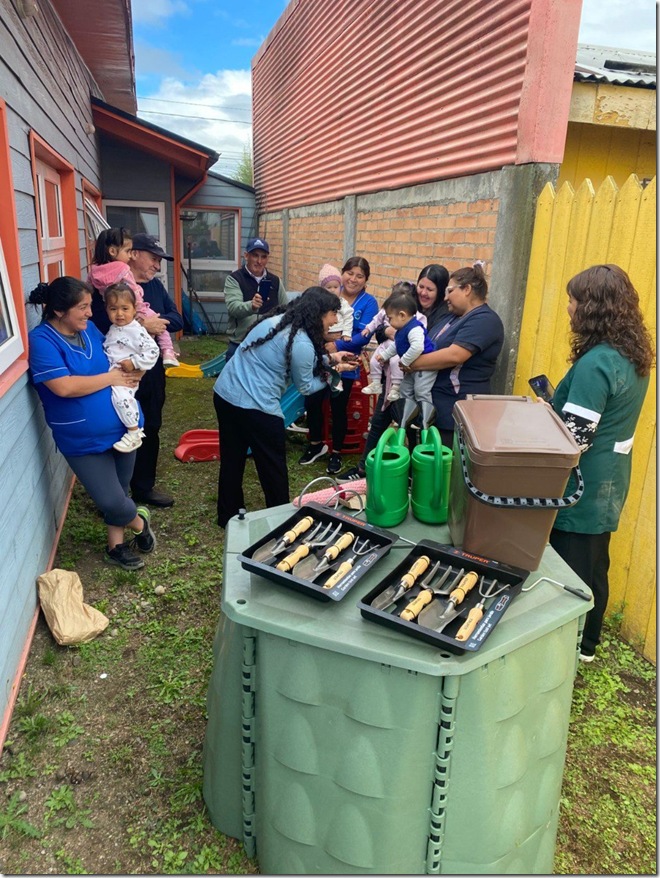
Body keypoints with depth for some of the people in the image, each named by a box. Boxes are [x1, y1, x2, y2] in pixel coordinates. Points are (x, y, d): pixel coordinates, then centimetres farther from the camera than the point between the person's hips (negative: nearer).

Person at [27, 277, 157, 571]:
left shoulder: (88, 328, 3)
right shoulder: (42, 340, -17)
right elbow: (64, 387, -27)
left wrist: (132, 371, -5)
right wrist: (111, 378, -17)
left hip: (121, 427, 6)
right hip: (83, 440, -6)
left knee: (119, 493, 17)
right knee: (111, 501, -3)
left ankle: (116, 545, 37)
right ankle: (139, 523, 29)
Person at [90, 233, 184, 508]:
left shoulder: (155, 285, 10)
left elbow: (177, 320, 3)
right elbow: (102, 328, -27)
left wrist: (155, 321, -16)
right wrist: (142, 325, -25)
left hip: (153, 370, 7)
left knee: (150, 430, 16)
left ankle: (144, 486, 31)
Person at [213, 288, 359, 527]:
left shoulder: (277, 320, 8)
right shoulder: (302, 344, -18)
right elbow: (305, 387, -4)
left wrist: (329, 358, 17)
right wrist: (335, 371, 7)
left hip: (225, 393, 9)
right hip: (254, 406, -9)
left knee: (232, 459, 21)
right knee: (273, 467, 10)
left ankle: (229, 517, 36)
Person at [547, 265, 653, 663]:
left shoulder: (596, 363, -24)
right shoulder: (634, 356, 6)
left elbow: (575, 438, -24)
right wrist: (554, 406, 13)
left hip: (583, 488, -9)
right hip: (609, 484, 9)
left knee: (570, 571, 7)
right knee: (594, 566, 21)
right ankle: (587, 644, 38)